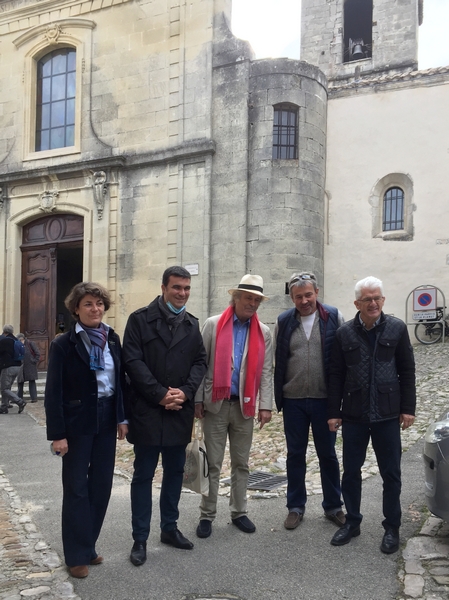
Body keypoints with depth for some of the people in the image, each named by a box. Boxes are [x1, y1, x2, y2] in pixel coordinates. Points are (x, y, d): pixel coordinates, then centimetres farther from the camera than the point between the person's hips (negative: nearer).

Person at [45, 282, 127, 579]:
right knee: (76, 487, 5)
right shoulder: (63, 344, -10)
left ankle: (89, 545, 28)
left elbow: (121, 379, 8)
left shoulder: (112, 338, 3)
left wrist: (122, 418, 3)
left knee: (101, 485, 11)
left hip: (106, 420, 5)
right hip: (77, 423, -5)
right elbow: (54, 391, -12)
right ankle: (77, 555, 16)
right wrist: (57, 433, -15)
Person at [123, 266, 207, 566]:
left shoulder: (192, 324, 10)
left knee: (175, 472, 14)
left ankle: (170, 527, 29)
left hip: (180, 411, 5)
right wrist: (160, 395, -15)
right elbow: (133, 361, -11)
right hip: (147, 410, -4)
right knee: (143, 475, 4)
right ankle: (140, 538, 14)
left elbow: (200, 361, 6)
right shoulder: (141, 319, -4)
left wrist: (185, 392, -10)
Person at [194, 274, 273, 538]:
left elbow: (266, 372, 3)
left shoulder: (264, 332, 6)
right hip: (216, 404, -2)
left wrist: (266, 405, -4)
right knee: (213, 463, 5)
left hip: (245, 406, 2)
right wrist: (198, 400, -6)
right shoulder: (213, 325, -1)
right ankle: (207, 515, 16)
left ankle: (239, 512, 25)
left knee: (241, 463, 12)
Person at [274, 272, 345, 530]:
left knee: (328, 454, 11)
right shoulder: (283, 322, 1)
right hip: (293, 400, 2)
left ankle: (333, 506, 26)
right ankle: (296, 506, 25)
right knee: (295, 454, 12)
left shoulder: (334, 317, -5)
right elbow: (277, 361, 5)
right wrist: (277, 397, 1)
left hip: (325, 399, -1)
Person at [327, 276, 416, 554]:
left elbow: (407, 371, 1)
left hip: (387, 414, -1)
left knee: (391, 473, 8)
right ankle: (352, 522, 27)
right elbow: (336, 375, 3)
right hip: (354, 414, 1)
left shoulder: (397, 328, -2)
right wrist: (334, 412, 1)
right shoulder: (345, 333, 0)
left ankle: (392, 527, 23)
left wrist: (408, 408, -3)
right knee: (351, 471, 11)